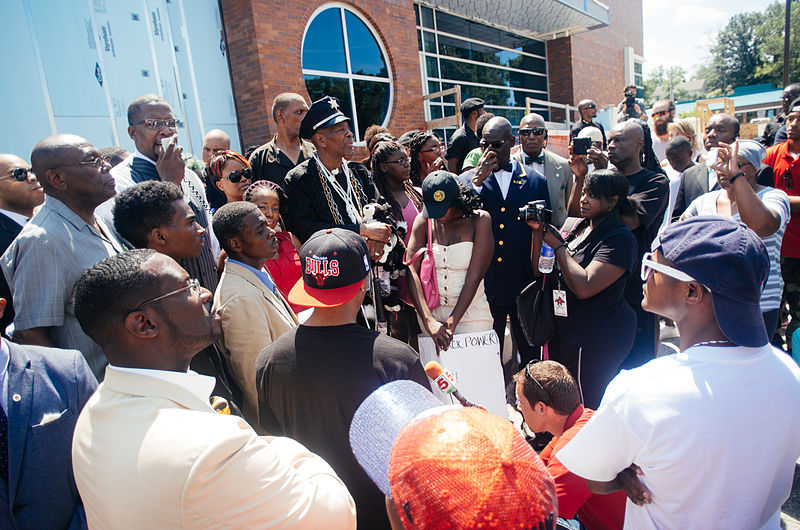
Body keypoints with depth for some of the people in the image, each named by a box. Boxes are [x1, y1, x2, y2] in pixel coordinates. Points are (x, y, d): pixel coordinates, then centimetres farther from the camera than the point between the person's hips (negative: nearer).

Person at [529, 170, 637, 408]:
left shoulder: (620, 239, -15)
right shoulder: (576, 227, 8)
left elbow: (584, 287, -26)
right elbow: (539, 269, 7)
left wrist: (558, 245, -17)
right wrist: (539, 230, -6)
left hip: (597, 341, -7)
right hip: (562, 331, 7)